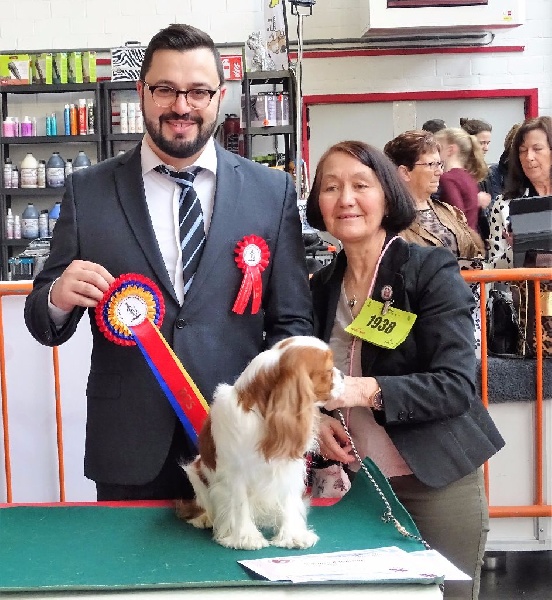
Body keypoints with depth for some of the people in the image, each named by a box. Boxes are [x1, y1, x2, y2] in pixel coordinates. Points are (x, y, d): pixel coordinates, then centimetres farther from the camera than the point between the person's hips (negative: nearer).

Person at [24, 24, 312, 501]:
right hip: (127, 449, 0)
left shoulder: (272, 190, 1)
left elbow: (292, 320, 3)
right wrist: (58, 297, -18)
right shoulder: (87, 192, 1)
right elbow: (44, 324, 4)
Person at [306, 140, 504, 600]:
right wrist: (316, 418, -7)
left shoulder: (432, 271, -11)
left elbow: (456, 386, -19)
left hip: (438, 482, -4)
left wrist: (368, 390, -32)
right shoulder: (322, 286, 5)